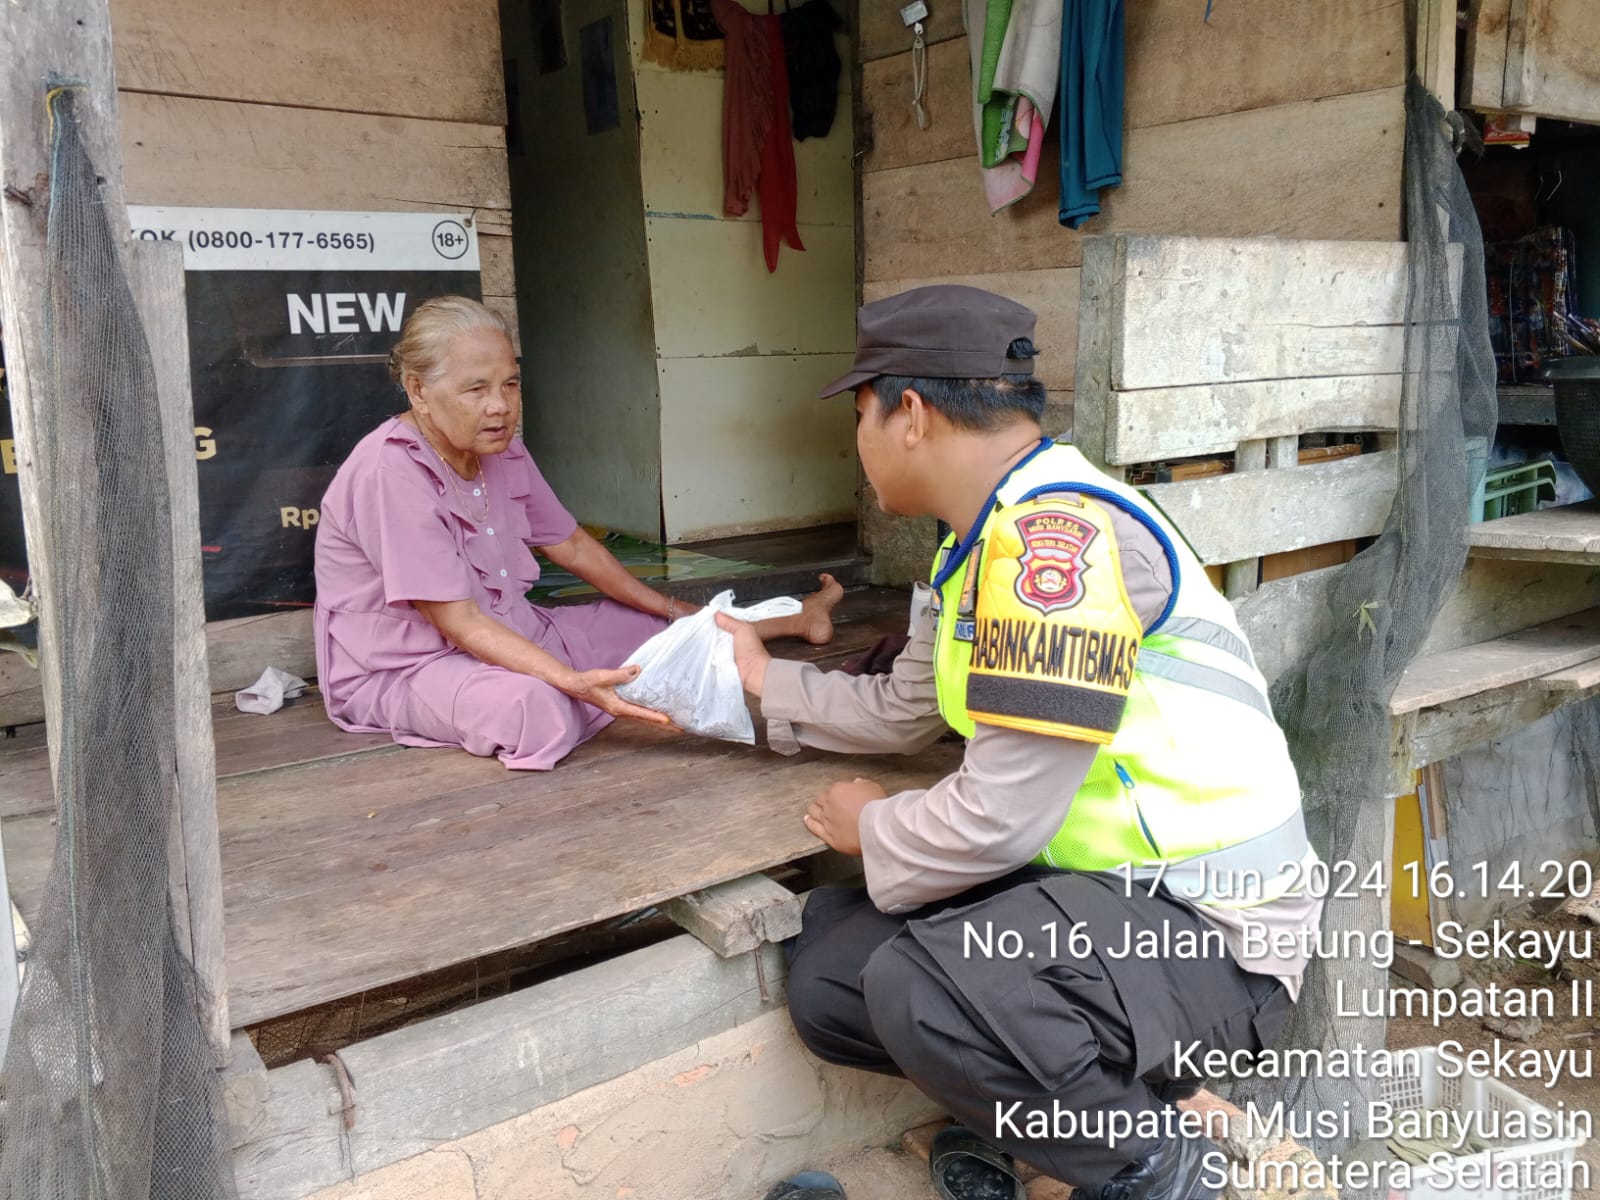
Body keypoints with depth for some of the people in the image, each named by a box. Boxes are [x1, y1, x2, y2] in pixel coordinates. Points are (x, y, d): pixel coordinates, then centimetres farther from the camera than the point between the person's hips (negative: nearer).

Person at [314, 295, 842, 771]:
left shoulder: (503, 452, -2)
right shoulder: (391, 472, -26)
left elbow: (571, 545, 12)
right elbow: (457, 622, -28)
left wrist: (673, 610, 14)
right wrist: (575, 682, -37)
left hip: (506, 634, 8)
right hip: (398, 668, -7)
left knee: (644, 625, 10)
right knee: (531, 705, -38)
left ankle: (796, 619, 33)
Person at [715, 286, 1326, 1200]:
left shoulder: (1061, 534, -24)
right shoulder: (986, 542, 8)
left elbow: (997, 819, -26)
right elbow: (900, 710, 21)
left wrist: (872, 829, -6)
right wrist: (766, 681, 27)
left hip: (1209, 928, -9)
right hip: (1089, 883, 9)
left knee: (922, 987, -31)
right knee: (829, 975, 1)